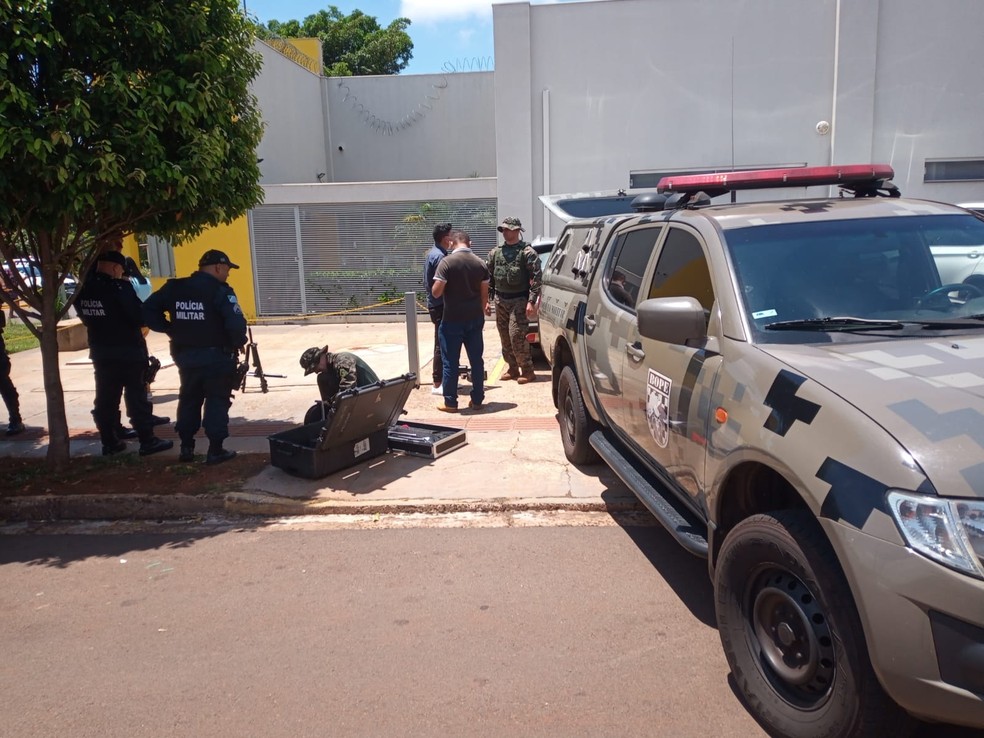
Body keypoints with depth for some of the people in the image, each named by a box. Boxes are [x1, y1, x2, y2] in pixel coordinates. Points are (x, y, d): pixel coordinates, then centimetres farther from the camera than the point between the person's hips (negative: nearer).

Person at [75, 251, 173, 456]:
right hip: (128, 351, -6)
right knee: (136, 397, 0)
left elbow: (85, 317, 13)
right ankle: (147, 441, 5)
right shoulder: (119, 287, -18)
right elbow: (139, 317, -20)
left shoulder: (83, 289, 3)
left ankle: (109, 441, 19)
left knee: (106, 398, 12)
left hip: (100, 351, 6)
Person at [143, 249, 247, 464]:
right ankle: (215, 450, 7)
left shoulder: (175, 288, 4)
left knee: (188, 400, 19)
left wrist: (170, 330, 8)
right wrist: (238, 343, -7)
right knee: (217, 401, 5)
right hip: (217, 356, -5)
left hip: (185, 355, 5)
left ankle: (186, 447, 23)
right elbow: (236, 323, -24)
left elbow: (149, 309, 7)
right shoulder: (220, 291, -14)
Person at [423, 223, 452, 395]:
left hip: (436, 304, 10)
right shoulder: (439, 256, -18)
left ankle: (443, 379, 23)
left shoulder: (433, 253, 14)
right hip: (440, 305, -10)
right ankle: (437, 384, -2)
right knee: (442, 345, -6)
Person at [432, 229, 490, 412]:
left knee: (450, 362, 4)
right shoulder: (480, 263, 3)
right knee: (476, 360, 11)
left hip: (453, 319, -4)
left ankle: (450, 402, 9)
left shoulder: (447, 262, -12)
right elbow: (484, 293, 8)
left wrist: (435, 287, 7)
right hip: (475, 318, 5)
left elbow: (436, 292, -14)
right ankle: (477, 400, 17)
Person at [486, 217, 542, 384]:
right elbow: (489, 278, 14)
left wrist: (532, 301, -16)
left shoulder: (527, 252, -6)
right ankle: (513, 368, 22)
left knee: (517, 336, -11)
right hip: (500, 300, 6)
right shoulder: (495, 253, 11)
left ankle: (527, 371, 1)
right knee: (505, 338, 9)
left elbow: (537, 277, -10)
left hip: (519, 300, -6)